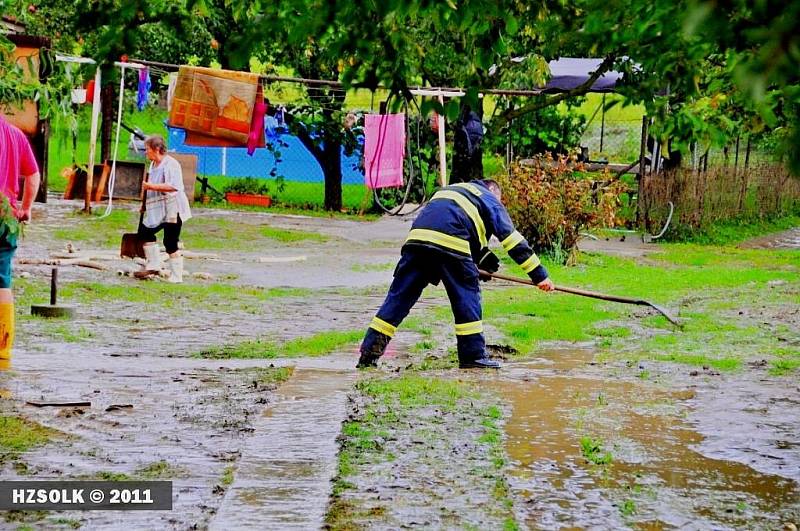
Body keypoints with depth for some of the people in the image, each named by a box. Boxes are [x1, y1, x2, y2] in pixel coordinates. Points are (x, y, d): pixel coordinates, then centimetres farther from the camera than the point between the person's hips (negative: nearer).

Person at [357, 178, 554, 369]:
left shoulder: (453, 189, 40)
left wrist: (486, 260, 37)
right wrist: (539, 275, 15)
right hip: (450, 244, -6)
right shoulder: (489, 199, 21)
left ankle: (369, 353, 3)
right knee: (467, 296, 7)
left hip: (416, 237, 6)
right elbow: (512, 239, 15)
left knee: (399, 296, 6)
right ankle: (473, 355, 7)